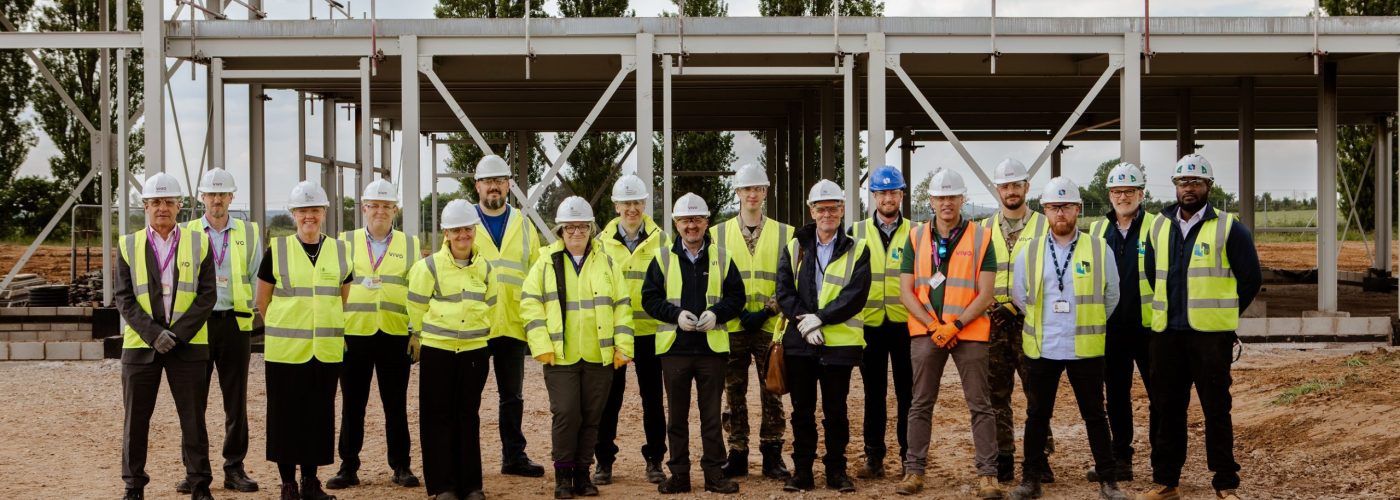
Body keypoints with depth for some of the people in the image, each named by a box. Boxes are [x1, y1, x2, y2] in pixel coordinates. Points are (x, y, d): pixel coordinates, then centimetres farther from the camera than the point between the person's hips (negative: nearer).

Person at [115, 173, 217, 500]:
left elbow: (207, 296, -2)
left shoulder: (198, 244, 4)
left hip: (188, 345, -1)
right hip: (140, 344, 1)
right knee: (135, 420, 5)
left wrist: (177, 333, -13)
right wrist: (153, 333, -14)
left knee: (193, 419, 2)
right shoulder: (128, 246, 5)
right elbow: (123, 298, -1)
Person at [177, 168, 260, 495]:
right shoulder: (186, 233, 8)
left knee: (236, 399, 3)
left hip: (235, 322, 0)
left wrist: (257, 313, -2)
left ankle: (235, 469, 10)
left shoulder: (249, 233, 8)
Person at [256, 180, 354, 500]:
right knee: (286, 414, 2)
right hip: (285, 350, -2)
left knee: (320, 414, 6)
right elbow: (262, 301, 7)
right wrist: (285, 328, 8)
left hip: (327, 350, 2)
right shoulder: (277, 250, 0)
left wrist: (335, 330, 10)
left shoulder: (340, 251, 8)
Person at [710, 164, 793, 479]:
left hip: (770, 327, -1)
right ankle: (737, 455, 12)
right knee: (734, 393, 5)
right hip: (732, 327, 1)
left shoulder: (784, 234, 7)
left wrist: (768, 310, -9)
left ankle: (772, 456, 8)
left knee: (772, 393, 1)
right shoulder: (718, 234, 8)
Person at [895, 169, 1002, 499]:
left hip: (969, 332, -2)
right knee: (921, 404, 7)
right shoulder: (916, 238, 6)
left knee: (979, 405, -1)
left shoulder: (980, 237, -1)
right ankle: (914, 470, 13)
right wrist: (933, 326, -9)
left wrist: (955, 326, -14)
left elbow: (985, 293, -5)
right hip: (926, 332, 2)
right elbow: (906, 291, 3)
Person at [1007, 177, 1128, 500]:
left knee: (1095, 415, 5)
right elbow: (1019, 295, 13)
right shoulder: (1029, 252, 3)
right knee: (1037, 415, 9)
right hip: (1041, 349, 1)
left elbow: (1111, 298, 8)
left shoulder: (1099, 250, -1)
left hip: (1085, 349, -1)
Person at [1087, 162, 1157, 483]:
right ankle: (1120, 460, 19)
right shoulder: (1098, 230, 10)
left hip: (1149, 326, -4)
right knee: (1116, 396, 10)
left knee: (1160, 395, 1)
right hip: (1111, 328, 4)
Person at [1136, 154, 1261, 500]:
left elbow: (1250, 279, 3)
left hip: (1211, 334, -4)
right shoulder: (1160, 226, 10)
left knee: (1216, 410, 0)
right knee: (1166, 409, 8)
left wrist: (1223, 315, 8)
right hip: (1166, 332, 4)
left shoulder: (1228, 228, -3)